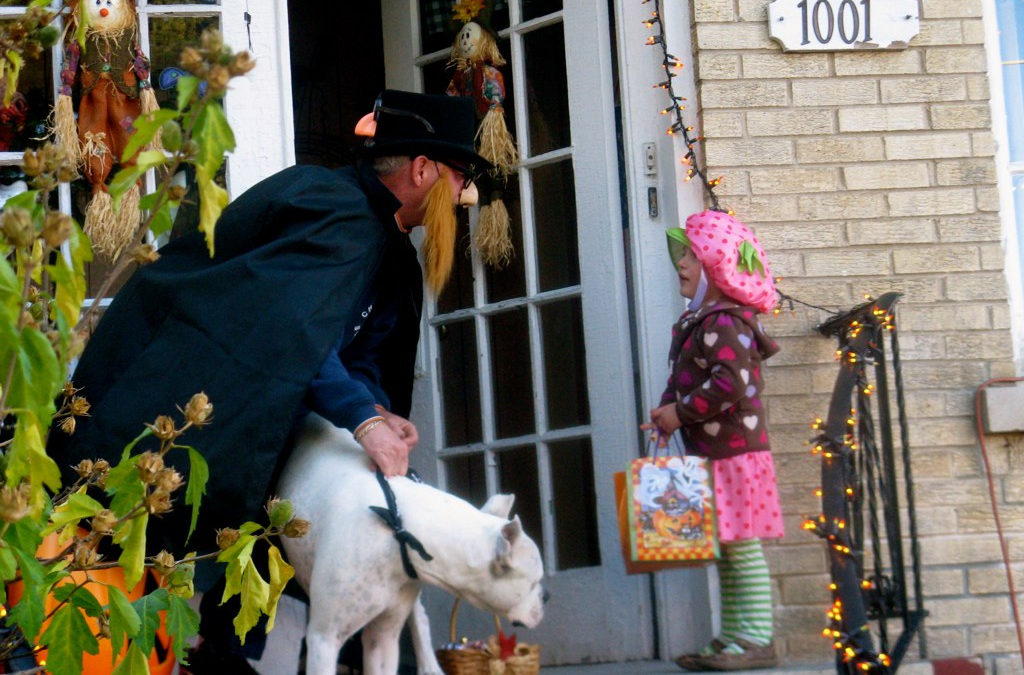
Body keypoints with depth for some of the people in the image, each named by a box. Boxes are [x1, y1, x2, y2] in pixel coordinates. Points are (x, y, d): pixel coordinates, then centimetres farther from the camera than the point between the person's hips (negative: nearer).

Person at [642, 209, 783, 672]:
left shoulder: (724, 324, -16)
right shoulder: (698, 322, 15)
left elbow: (732, 383, -27)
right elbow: (687, 382, 23)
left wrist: (681, 412, -19)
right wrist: (667, 412, 5)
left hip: (734, 454, -10)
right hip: (711, 456, 10)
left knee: (741, 547, -8)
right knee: (726, 551, 13)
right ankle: (734, 636, 18)